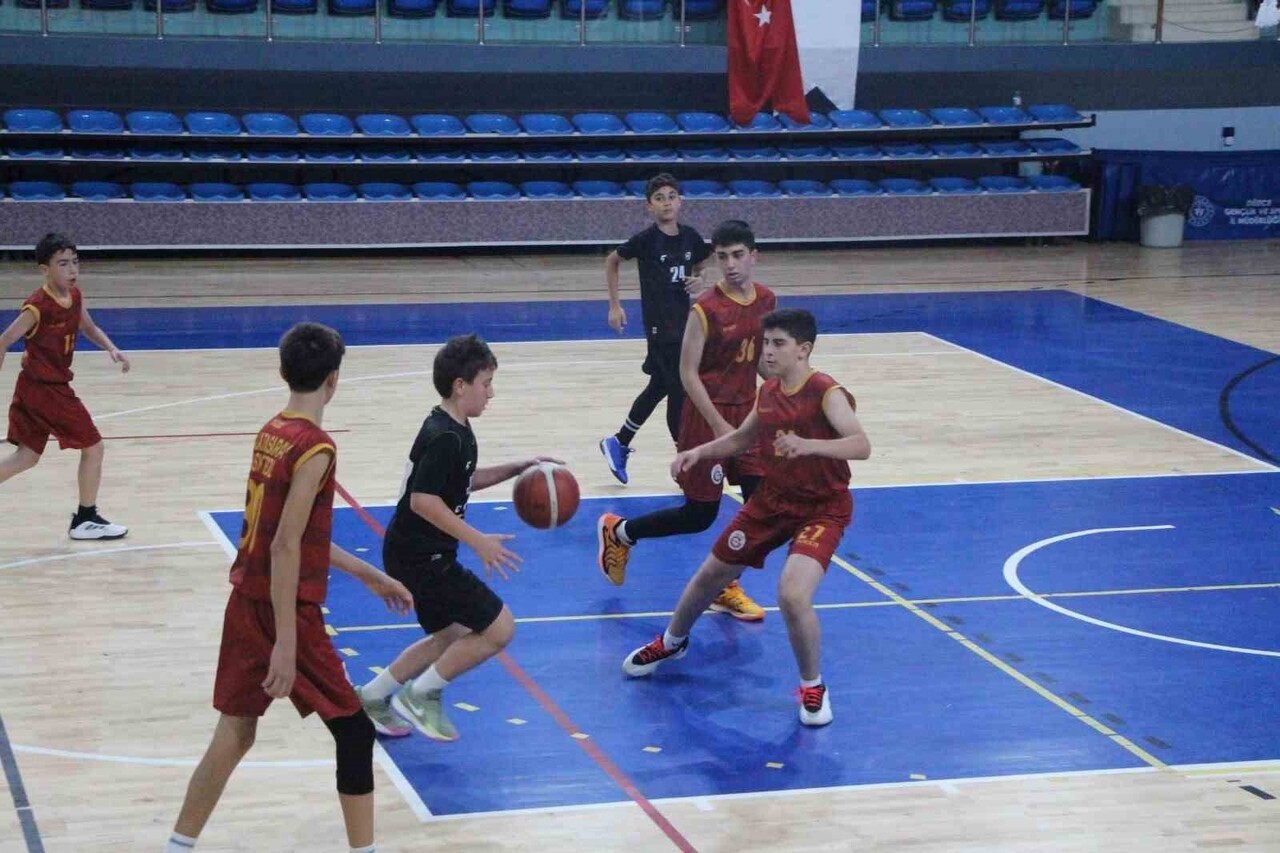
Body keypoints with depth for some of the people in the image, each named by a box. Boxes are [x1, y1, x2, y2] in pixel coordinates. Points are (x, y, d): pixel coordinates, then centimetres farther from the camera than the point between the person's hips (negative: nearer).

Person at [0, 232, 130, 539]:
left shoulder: (75, 297, 2)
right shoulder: (38, 306, -22)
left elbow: (89, 328, 19)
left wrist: (112, 349, 3)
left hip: (33, 388, 8)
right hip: (46, 389, -8)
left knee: (27, 457, 15)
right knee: (93, 447, 2)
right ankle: (86, 520, 13)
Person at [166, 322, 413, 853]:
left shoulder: (271, 433, 9)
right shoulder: (314, 449, -18)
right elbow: (286, 548, -22)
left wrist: (367, 575, 24)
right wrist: (285, 644, -22)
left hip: (246, 603, 8)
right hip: (286, 611, -8)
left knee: (234, 734, 15)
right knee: (355, 732, 5)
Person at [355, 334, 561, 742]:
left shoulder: (455, 430, 10)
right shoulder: (444, 437, -21)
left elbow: (462, 482, 25)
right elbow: (423, 499, -28)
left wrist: (518, 468, 16)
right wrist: (478, 541, -29)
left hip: (417, 554, 10)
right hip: (420, 557, -10)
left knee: (450, 635, 23)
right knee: (499, 628, -8)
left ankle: (371, 697, 29)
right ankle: (421, 695, 2)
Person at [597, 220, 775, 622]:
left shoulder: (766, 301, 2)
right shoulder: (706, 309, -18)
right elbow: (688, 372, -17)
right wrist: (719, 426, -22)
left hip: (746, 413, 6)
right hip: (707, 417, -6)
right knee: (700, 514, 1)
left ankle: (727, 589, 14)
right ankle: (618, 532, 23)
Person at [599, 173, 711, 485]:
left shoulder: (690, 237, 1)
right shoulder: (646, 239, -11)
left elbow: (699, 268, 19)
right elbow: (612, 261, 2)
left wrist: (700, 282, -4)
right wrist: (614, 305, 0)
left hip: (683, 321, 6)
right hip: (659, 324, -6)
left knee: (659, 387, 16)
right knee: (678, 391, -5)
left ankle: (618, 443, 32)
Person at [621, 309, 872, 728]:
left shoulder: (826, 394, -22)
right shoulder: (769, 392, 0)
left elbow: (861, 445, -37)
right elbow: (743, 438, 19)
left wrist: (808, 445, -52)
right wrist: (699, 452, 3)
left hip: (822, 509, -7)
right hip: (772, 500, 7)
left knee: (793, 595, -28)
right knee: (710, 574, 17)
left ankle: (813, 688, -4)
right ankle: (671, 642, 47)